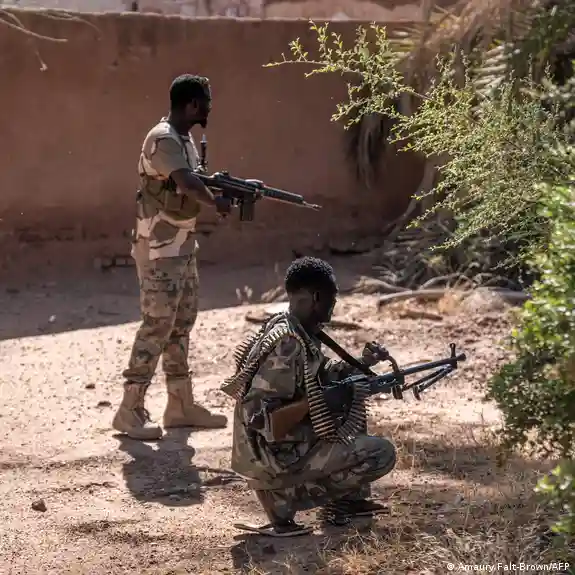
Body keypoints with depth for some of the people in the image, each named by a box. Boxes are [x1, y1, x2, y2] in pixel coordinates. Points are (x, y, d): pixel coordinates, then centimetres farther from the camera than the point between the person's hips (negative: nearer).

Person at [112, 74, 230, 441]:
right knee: (157, 326, -8)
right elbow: (188, 183, -31)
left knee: (182, 325, 12)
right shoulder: (163, 140, -19)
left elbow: (193, 182, 15)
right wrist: (217, 203, -16)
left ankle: (181, 404, 19)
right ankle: (130, 410, -3)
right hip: (160, 250, -10)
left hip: (183, 247, 10)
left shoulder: (185, 139, 13)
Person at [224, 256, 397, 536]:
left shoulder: (300, 332, 2)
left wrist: (362, 363, 3)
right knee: (383, 454, -10)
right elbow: (258, 417, -30)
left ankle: (347, 499, 21)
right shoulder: (286, 346, -26)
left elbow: (321, 375, 18)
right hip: (276, 461, -10)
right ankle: (285, 498, -2)